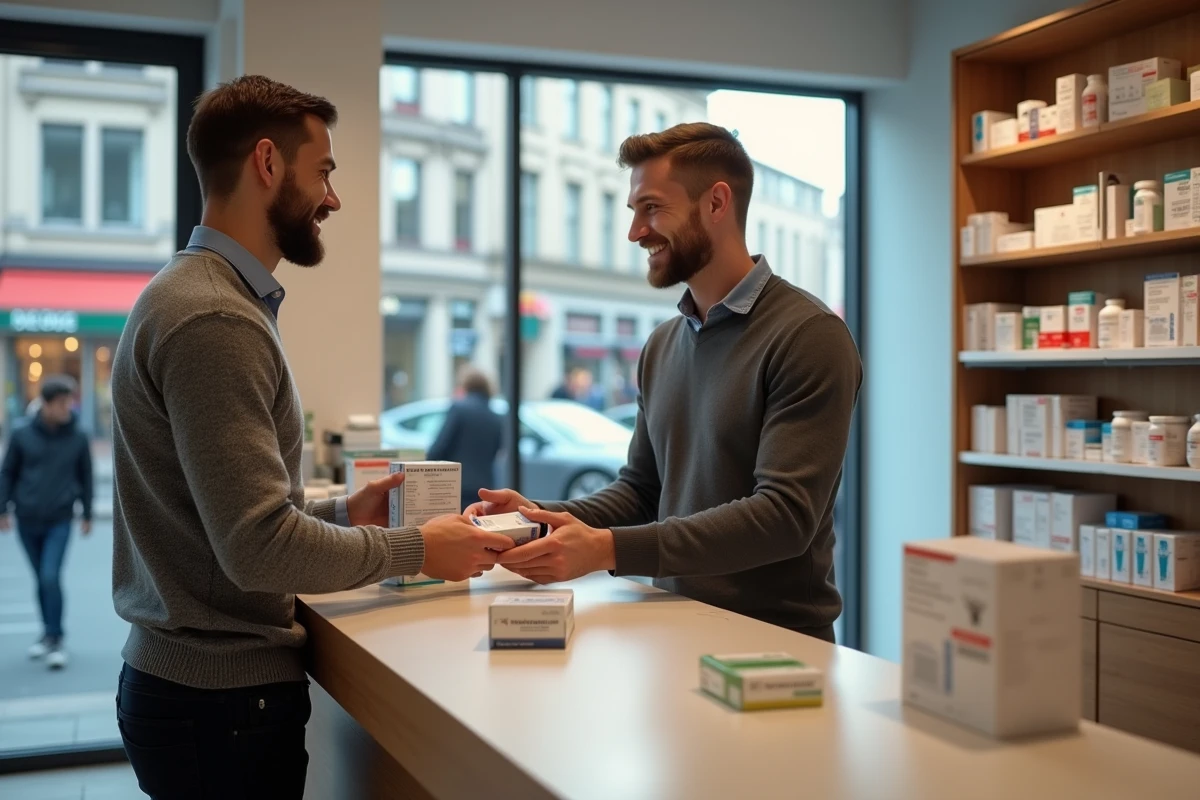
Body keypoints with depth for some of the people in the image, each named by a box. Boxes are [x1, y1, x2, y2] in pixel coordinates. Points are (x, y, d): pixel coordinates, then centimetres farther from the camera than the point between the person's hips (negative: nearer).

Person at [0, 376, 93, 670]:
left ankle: (56, 639, -4)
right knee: (41, 580, 11)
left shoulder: (78, 438, -2)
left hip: (60, 521, -2)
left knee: (51, 577, -12)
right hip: (27, 521, 2)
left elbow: (85, 477, 7)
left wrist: (87, 514, 10)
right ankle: (48, 634, 25)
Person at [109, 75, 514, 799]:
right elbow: (259, 546, -25)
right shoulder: (213, 320, -20)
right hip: (226, 694, -9)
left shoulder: (199, 294, 11)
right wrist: (416, 550, -13)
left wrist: (342, 513, 6)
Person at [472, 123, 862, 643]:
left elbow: (785, 516, -19)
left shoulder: (810, 337, -11)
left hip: (779, 644, -6)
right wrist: (544, 517, -3)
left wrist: (607, 548, -24)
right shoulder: (662, 345, 12)